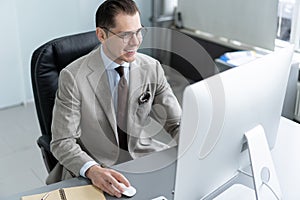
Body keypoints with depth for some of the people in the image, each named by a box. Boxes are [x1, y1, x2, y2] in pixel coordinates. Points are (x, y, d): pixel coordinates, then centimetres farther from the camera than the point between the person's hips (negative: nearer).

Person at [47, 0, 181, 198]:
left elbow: (177, 124, 2)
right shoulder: (73, 77, -14)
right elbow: (62, 142, -13)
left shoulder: (152, 68, -3)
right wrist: (92, 170, -32)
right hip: (90, 172, -2)